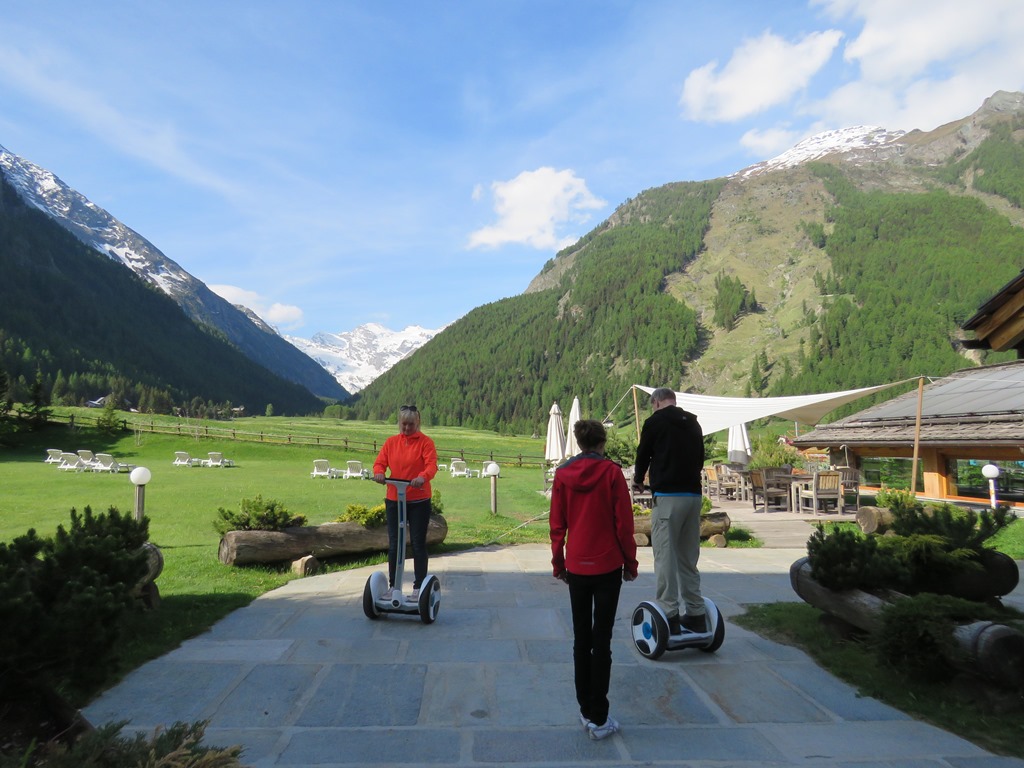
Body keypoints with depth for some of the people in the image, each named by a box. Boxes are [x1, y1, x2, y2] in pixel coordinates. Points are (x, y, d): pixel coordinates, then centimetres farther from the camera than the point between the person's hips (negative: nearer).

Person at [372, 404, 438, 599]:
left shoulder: (426, 442, -4)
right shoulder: (391, 442, 7)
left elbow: (432, 464, -16)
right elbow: (380, 462, 1)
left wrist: (423, 477, -38)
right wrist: (379, 472, -23)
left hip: (419, 501, -3)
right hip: (394, 500, 3)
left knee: (418, 544, 2)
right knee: (394, 545, 9)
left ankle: (418, 587, 12)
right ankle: (392, 586, 20)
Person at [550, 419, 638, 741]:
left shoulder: (562, 475, -1)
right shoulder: (611, 472, -10)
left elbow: (556, 524, 2)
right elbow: (624, 522, -8)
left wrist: (558, 563, 12)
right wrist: (630, 562, 3)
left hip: (576, 567, 3)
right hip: (607, 567, -2)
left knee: (581, 639, 15)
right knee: (601, 641, 4)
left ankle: (586, 710, 21)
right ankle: (599, 719, 8)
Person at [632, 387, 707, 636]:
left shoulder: (655, 421, -2)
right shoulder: (693, 423, 16)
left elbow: (643, 454, 6)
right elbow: (700, 458, 21)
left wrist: (638, 480, 24)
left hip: (667, 496, -7)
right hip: (694, 494, 7)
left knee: (665, 556, -3)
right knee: (689, 557, 14)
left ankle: (670, 616, -3)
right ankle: (696, 615, 17)